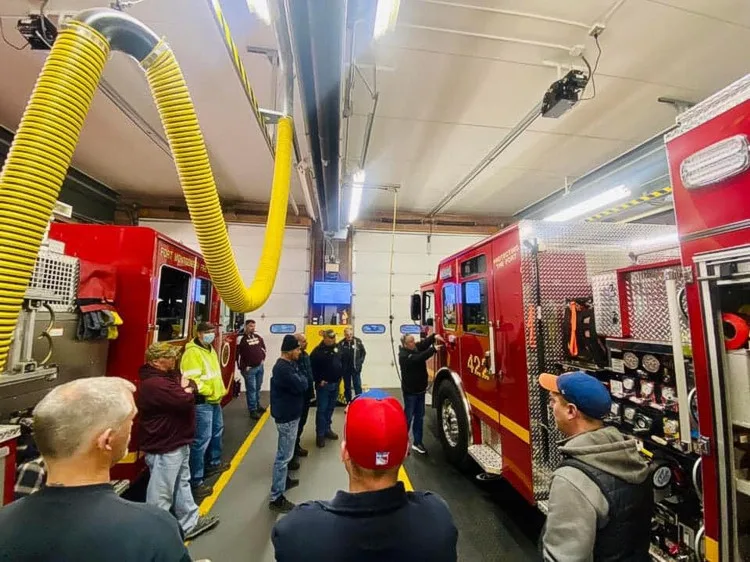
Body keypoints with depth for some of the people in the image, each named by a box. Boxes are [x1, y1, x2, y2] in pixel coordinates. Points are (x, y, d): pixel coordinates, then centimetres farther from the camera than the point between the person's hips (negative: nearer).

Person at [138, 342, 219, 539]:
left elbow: (192, 385, 9)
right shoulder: (153, 384, -27)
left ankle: (190, 524, 38)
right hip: (164, 448, -11)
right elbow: (185, 401, -31)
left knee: (182, 484, 22)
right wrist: (186, 391, -9)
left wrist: (186, 386, -13)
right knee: (161, 495, 5)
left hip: (178, 442, 11)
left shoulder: (170, 374, 6)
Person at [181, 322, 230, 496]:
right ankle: (196, 481, 5)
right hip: (201, 402, -10)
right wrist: (209, 392, -21)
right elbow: (191, 380, -26)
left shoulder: (210, 350, 11)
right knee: (202, 439, -6)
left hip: (214, 400, 10)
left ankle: (213, 463, 43)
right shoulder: (192, 353, -19)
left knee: (217, 431, 24)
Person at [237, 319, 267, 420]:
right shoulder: (241, 338, -13)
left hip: (260, 366, 6)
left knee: (258, 388, 16)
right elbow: (237, 354, -13)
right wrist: (243, 367, -13)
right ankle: (253, 410, 7)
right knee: (251, 389, -1)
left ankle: (257, 405, 31)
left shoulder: (258, 337, 7)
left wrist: (263, 358, 12)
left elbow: (263, 348, 21)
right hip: (249, 369, -6)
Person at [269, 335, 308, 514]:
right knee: (284, 455, 1)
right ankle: (276, 498, 13)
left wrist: (299, 377, -9)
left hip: (289, 414, 11)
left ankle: (284, 479, 44)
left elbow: (299, 383, 11)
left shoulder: (287, 365, 6)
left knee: (285, 453, 26)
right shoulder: (284, 369, -27)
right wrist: (300, 376, -9)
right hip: (287, 417, -11)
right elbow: (302, 386, -26)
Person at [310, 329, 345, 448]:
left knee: (330, 408, 16)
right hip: (323, 385, -6)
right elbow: (312, 368, -14)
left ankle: (327, 430, 30)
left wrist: (340, 377, 8)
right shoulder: (318, 351, -15)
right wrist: (319, 381, -15)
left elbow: (342, 363, 13)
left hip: (335, 384, 6)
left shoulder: (337, 348, 3)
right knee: (322, 410, 2)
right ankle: (320, 434, 14)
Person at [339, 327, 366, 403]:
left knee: (358, 385, 2)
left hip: (356, 368, -1)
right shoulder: (341, 343, -8)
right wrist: (341, 365, -9)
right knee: (347, 386, 14)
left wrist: (360, 362, -3)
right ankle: (348, 402, 28)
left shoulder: (358, 341, -7)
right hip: (345, 369, 1)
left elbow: (363, 352, 2)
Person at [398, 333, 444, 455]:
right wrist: (433, 349, -36)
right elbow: (418, 358, -34)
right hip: (410, 391, -7)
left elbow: (425, 343, -6)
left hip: (420, 389, 7)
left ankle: (417, 442, 24)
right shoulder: (404, 356, -23)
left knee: (419, 416, 13)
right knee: (408, 417, 5)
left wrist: (434, 336, -26)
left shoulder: (416, 348, 0)